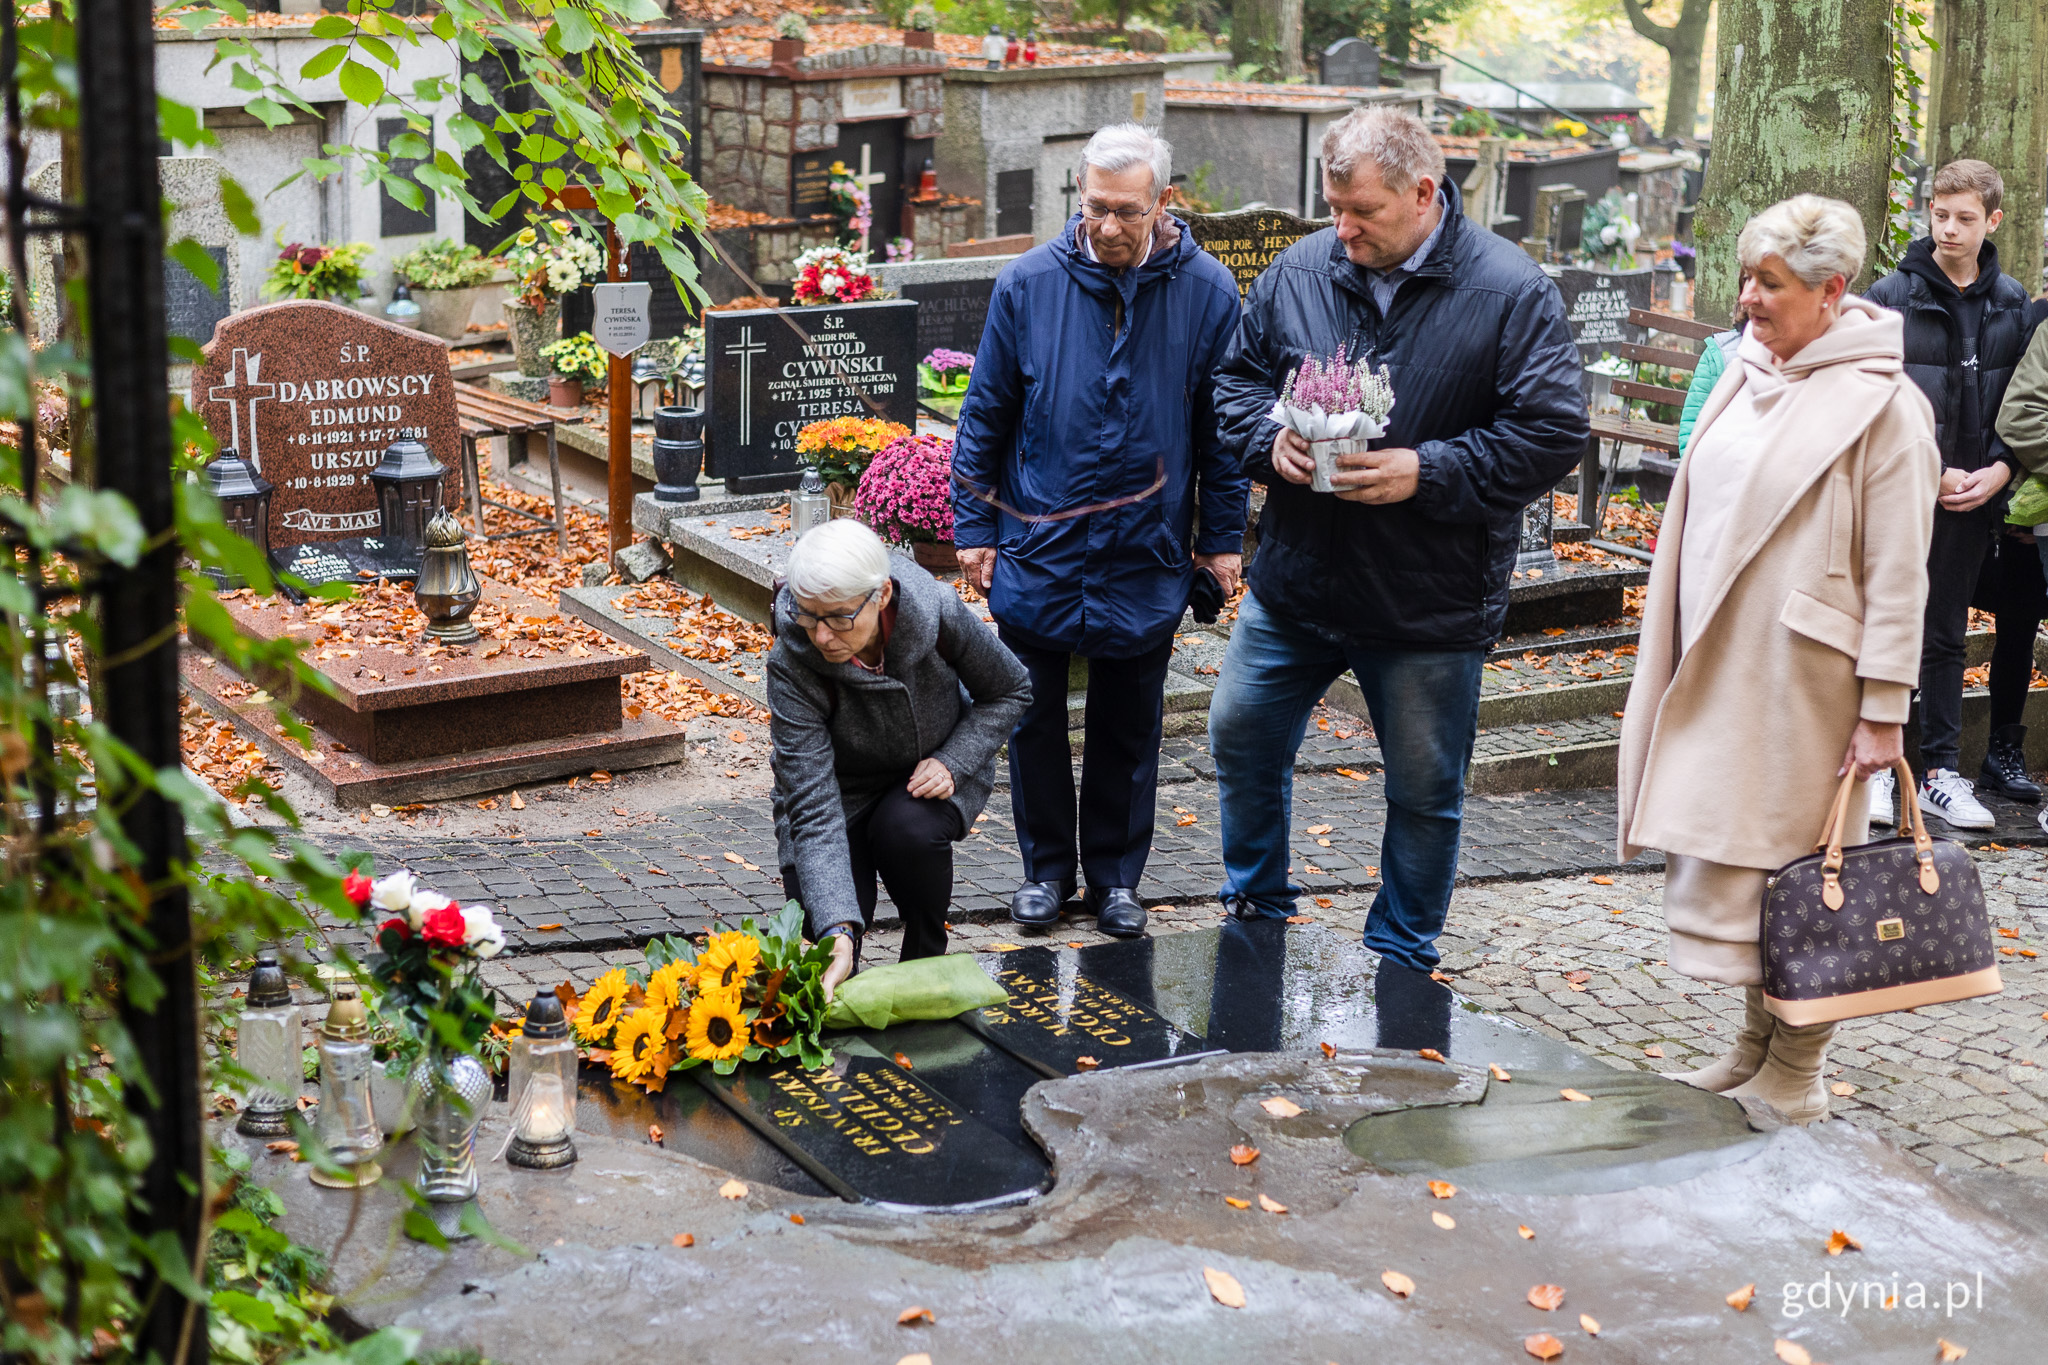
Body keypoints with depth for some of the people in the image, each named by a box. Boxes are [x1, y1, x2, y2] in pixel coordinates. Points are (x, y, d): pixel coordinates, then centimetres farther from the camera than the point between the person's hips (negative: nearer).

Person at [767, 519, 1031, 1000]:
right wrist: (838, 934, -49)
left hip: (932, 774, 1)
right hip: (844, 787, -1)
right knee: (823, 915, -20)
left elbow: (1010, 693, -8)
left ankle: (927, 957, -5)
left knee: (908, 830, -32)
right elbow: (813, 808, -38)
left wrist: (952, 763, -24)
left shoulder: (937, 611, -30)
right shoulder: (792, 664, -33)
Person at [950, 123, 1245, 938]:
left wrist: (1222, 539, 4)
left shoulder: (1206, 293, -4)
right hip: (1037, 547, 0)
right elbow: (986, 415, 3)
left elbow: (1222, 427, 4)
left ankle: (1115, 874, 26)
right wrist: (974, 526, 1)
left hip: (1147, 553, 0)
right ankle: (1045, 866, 26)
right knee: (1035, 717, 9)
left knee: (1129, 726, 11)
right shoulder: (1028, 284, -5)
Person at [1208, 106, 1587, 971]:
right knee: (1241, 734, 15)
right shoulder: (1299, 270, 0)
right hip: (1296, 577, 4)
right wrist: (1270, 440, -10)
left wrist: (1427, 473, -24)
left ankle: (1400, 955, 28)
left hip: (1428, 601, -4)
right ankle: (1256, 909, 37)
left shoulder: (1512, 294, -12)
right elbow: (1236, 376, 12)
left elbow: (1553, 436, -15)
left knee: (1424, 787, 9)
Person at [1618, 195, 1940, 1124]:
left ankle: (1796, 1078, 12)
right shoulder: (1746, 379, 10)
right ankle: (1757, 1043, 26)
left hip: (1804, 683, -7)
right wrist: (1681, 659, 17)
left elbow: (1898, 575, -13)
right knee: (1732, 859, 12)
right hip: (1722, 674, 7)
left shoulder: (1882, 404, -12)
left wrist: (1883, 709, -15)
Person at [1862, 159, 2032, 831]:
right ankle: (1874, 766, 8)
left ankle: (1942, 771, 15)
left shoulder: (2012, 303, 8)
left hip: (1975, 493, 3)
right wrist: (1930, 473, -13)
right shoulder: (1893, 296, -5)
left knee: (1947, 636, 10)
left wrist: (2000, 468, -6)